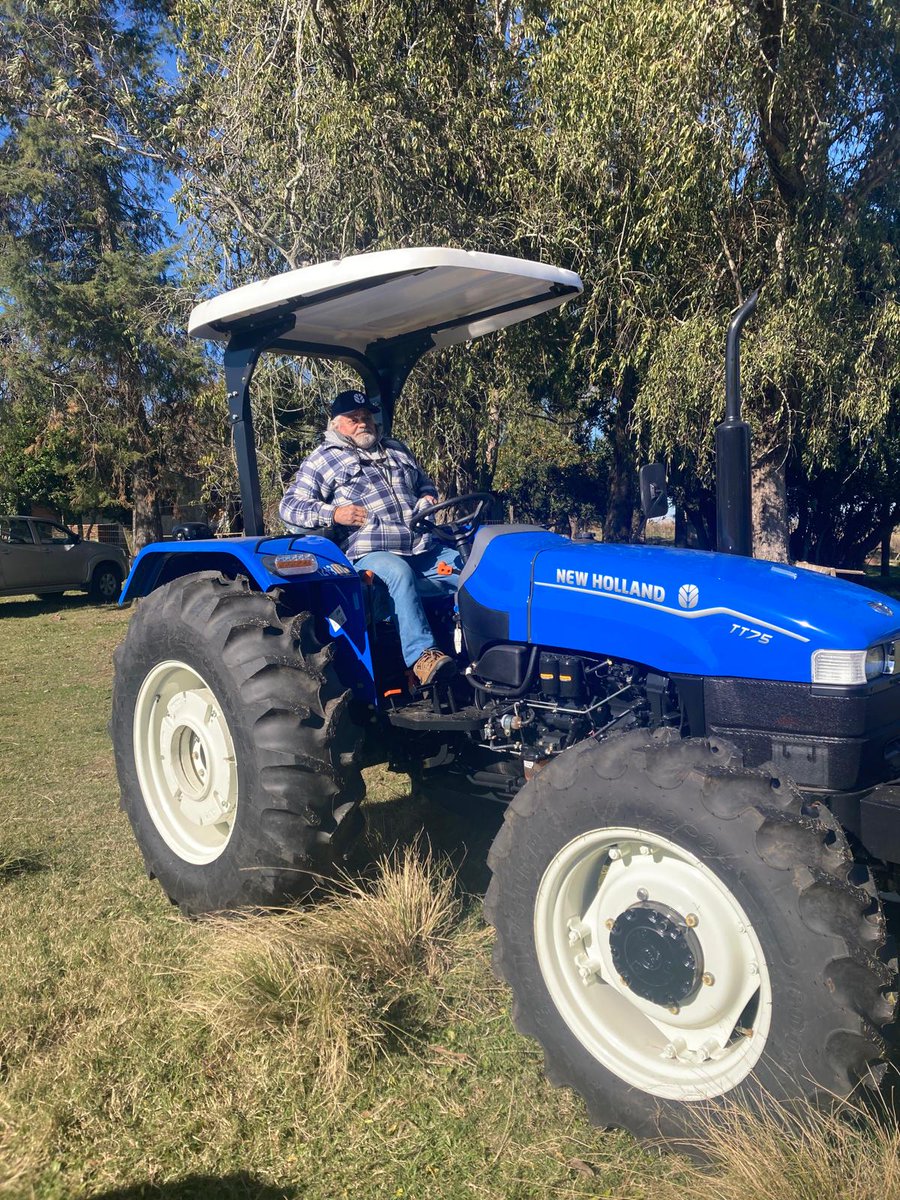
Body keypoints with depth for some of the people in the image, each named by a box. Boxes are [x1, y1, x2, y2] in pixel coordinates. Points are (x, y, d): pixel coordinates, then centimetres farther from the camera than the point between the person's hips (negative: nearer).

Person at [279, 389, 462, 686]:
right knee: (398, 573, -39)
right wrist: (333, 513, -13)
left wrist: (427, 498, 14)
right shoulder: (322, 460, 10)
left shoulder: (397, 450, 28)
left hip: (426, 549, 6)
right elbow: (290, 506, 3)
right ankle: (422, 654, -43)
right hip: (372, 554, -6)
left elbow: (425, 484, 40)